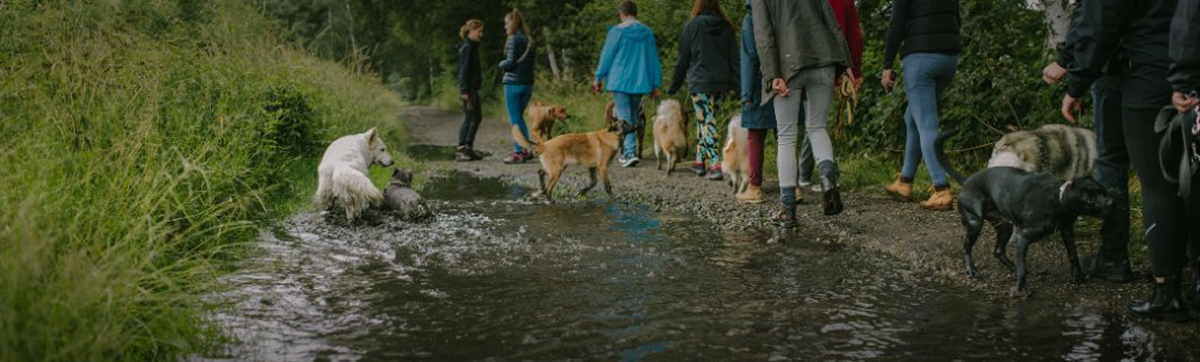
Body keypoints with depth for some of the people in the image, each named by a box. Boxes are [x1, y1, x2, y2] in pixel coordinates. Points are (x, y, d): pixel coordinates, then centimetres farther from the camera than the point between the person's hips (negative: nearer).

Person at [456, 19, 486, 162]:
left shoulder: (472, 47, 16)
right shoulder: (467, 47, -13)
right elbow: (463, 70, -18)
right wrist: (464, 91, -22)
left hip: (473, 87, 10)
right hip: (468, 88, -10)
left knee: (477, 117, 13)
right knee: (468, 117, -7)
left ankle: (468, 148, 19)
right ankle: (461, 150, -3)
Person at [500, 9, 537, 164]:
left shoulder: (514, 39, -11)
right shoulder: (530, 40, 11)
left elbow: (511, 62, -17)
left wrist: (501, 64, 5)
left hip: (513, 83, -7)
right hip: (528, 83, 7)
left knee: (515, 119, 0)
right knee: (519, 117, 18)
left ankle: (519, 153, 0)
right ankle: (526, 149, 14)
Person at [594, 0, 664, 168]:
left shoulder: (617, 31, -7)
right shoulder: (647, 33, 4)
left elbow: (607, 55, -3)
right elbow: (653, 59, 7)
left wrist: (598, 78, 7)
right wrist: (655, 84, 12)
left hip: (620, 81, -4)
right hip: (640, 82, 4)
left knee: (624, 117, -4)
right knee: (633, 117, 17)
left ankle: (630, 152, -18)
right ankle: (627, 152, 23)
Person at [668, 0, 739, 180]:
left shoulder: (693, 26, -4)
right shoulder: (727, 27, 8)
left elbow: (683, 58, 0)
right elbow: (734, 57, 5)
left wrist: (674, 85, 8)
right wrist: (734, 83, 4)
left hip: (699, 83, -4)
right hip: (721, 83, 4)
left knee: (707, 122, -5)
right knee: (704, 121, 16)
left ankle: (715, 164, -14)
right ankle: (700, 161, 21)